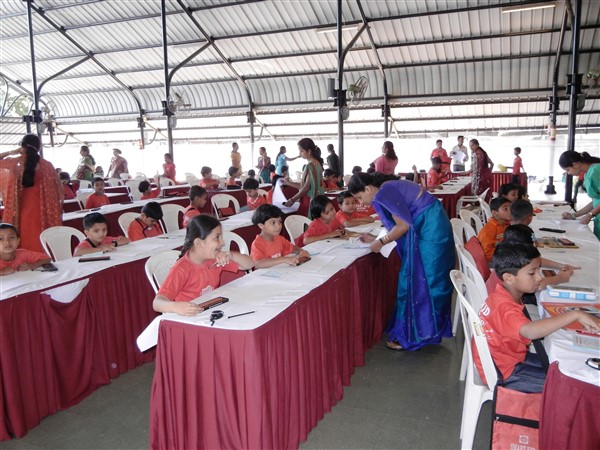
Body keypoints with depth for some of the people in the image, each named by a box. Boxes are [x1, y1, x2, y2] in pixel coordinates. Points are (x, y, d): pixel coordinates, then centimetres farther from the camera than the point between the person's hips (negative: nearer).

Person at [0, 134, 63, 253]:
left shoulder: (15, 163, -2)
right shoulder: (46, 165, -2)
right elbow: (58, 191, 1)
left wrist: (11, 152, 10)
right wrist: (58, 211, 12)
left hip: (23, 212, 0)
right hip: (42, 212, 0)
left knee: (26, 243, 5)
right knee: (43, 244, 3)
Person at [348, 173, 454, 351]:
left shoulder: (384, 192, -17)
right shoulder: (387, 189, 13)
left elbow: (404, 225, -17)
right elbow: (400, 224, 14)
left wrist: (381, 242, -6)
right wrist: (376, 239, 14)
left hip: (430, 228, -10)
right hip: (430, 227, 10)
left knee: (418, 280, -2)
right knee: (423, 279, 15)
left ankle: (410, 336, 8)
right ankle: (428, 330, 27)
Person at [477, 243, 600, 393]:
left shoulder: (503, 294, -3)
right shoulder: (504, 307, -34)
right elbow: (530, 331, -53)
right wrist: (575, 315, -52)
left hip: (512, 357, 10)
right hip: (504, 373, -10)